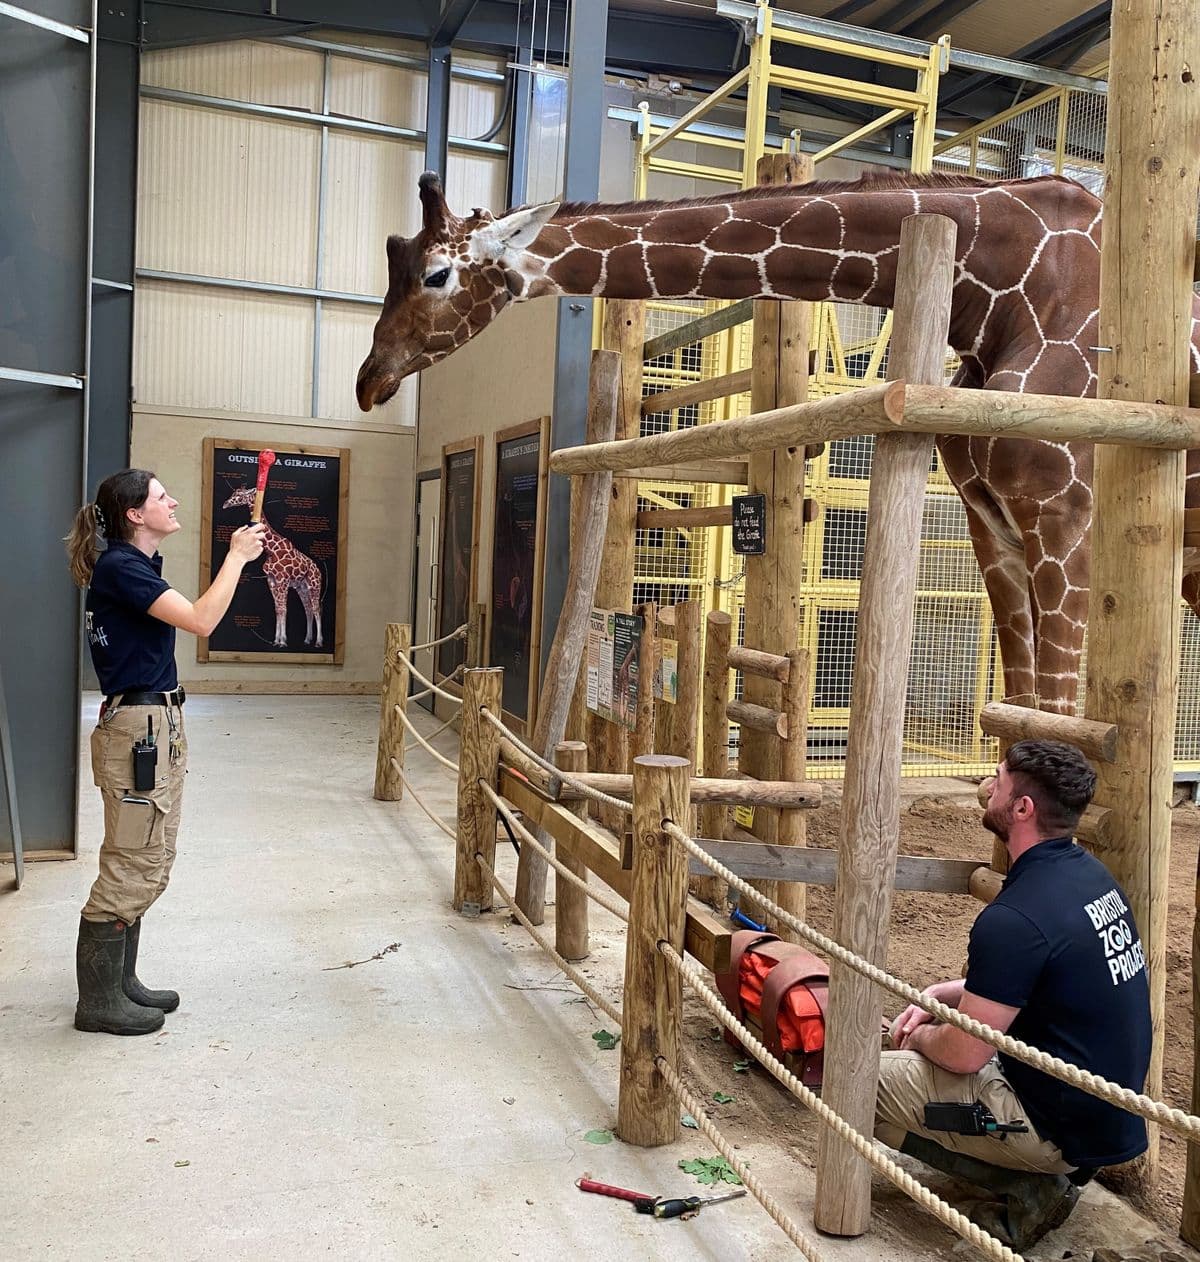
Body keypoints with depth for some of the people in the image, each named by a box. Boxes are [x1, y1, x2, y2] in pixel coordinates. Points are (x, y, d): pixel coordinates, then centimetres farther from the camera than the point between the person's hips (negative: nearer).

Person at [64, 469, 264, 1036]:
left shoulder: (138, 565, 15)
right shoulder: (119, 567, -16)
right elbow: (201, 620, -22)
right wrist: (237, 556, -14)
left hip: (158, 725, 10)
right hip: (137, 728, -10)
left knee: (145, 863, 16)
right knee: (131, 867, -3)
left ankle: (120, 983, 27)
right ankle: (98, 1000, 9)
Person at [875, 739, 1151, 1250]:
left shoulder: (1014, 918, -28)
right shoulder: (1092, 874, 1)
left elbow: (963, 1054, -20)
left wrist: (920, 1034, 2)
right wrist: (938, 995, 8)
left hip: (1063, 1127, -9)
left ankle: (1028, 1185, -2)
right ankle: (1058, 1166, 14)